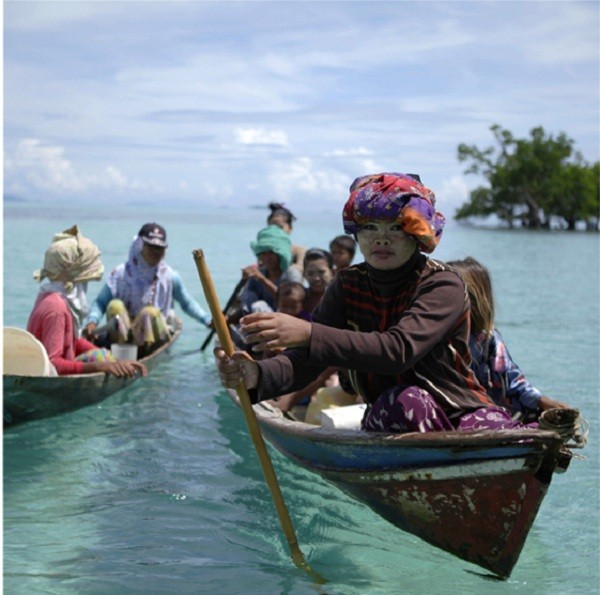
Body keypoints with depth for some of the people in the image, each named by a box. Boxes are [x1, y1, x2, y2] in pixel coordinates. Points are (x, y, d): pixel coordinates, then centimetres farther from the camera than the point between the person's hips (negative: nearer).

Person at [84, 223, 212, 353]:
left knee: (150, 312, -32)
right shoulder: (121, 273, 0)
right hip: (122, 332, 0)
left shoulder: (169, 276, 5)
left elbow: (187, 303, 15)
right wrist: (92, 321, -22)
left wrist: (208, 321, 3)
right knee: (115, 305, -28)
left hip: (155, 333, 0)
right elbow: (100, 302, -2)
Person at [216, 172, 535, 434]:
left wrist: (308, 333, -44)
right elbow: (307, 359, -12)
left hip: (461, 413, -2)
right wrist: (258, 376, -35)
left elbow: (398, 350, -33)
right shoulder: (348, 287, 1)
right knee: (407, 400, -33)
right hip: (392, 422, 2)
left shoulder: (443, 285, -15)